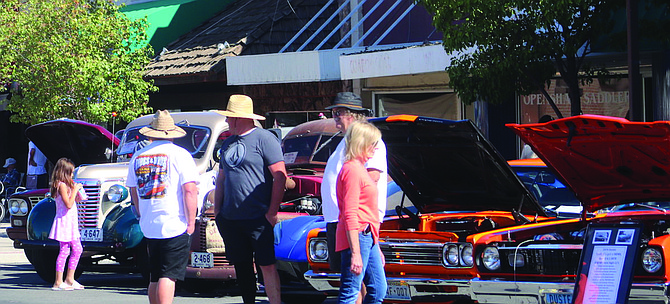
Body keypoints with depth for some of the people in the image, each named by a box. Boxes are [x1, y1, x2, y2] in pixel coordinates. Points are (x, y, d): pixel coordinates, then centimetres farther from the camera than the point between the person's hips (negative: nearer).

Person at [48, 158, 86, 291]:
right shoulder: (62, 185, -15)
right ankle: (58, 282, -5)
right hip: (64, 220, -10)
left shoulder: (66, 184, 16)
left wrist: (76, 190, 8)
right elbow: (68, 204, -22)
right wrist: (75, 189, -15)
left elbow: (75, 200, 20)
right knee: (64, 251, -8)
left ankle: (70, 279, 18)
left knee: (77, 250, 13)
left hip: (70, 222, 10)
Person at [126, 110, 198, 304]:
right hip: (175, 227, -5)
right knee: (168, 276, -8)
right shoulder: (179, 155, -5)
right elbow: (190, 191, -12)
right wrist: (191, 223, -6)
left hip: (149, 228, 5)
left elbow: (134, 193, 21)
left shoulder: (138, 157, 11)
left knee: (154, 278, 14)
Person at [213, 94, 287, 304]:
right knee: (241, 267, 10)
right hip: (230, 218, 7)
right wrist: (217, 211, 14)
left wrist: (272, 212, -14)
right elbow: (221, 179, 22)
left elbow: (280, 176, -11)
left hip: (258, 218, -7)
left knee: (267, 265, -8)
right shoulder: (228, 143, 16)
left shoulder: (264, 139, -7)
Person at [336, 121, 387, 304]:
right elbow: (350, 216, -19)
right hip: (357, 238, -11)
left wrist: (376, 247, 24)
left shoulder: (360, 169, 18)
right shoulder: (352, 170, -14)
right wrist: (355, 254, -24)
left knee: (378, 289, 12)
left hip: (368, 238, 11)